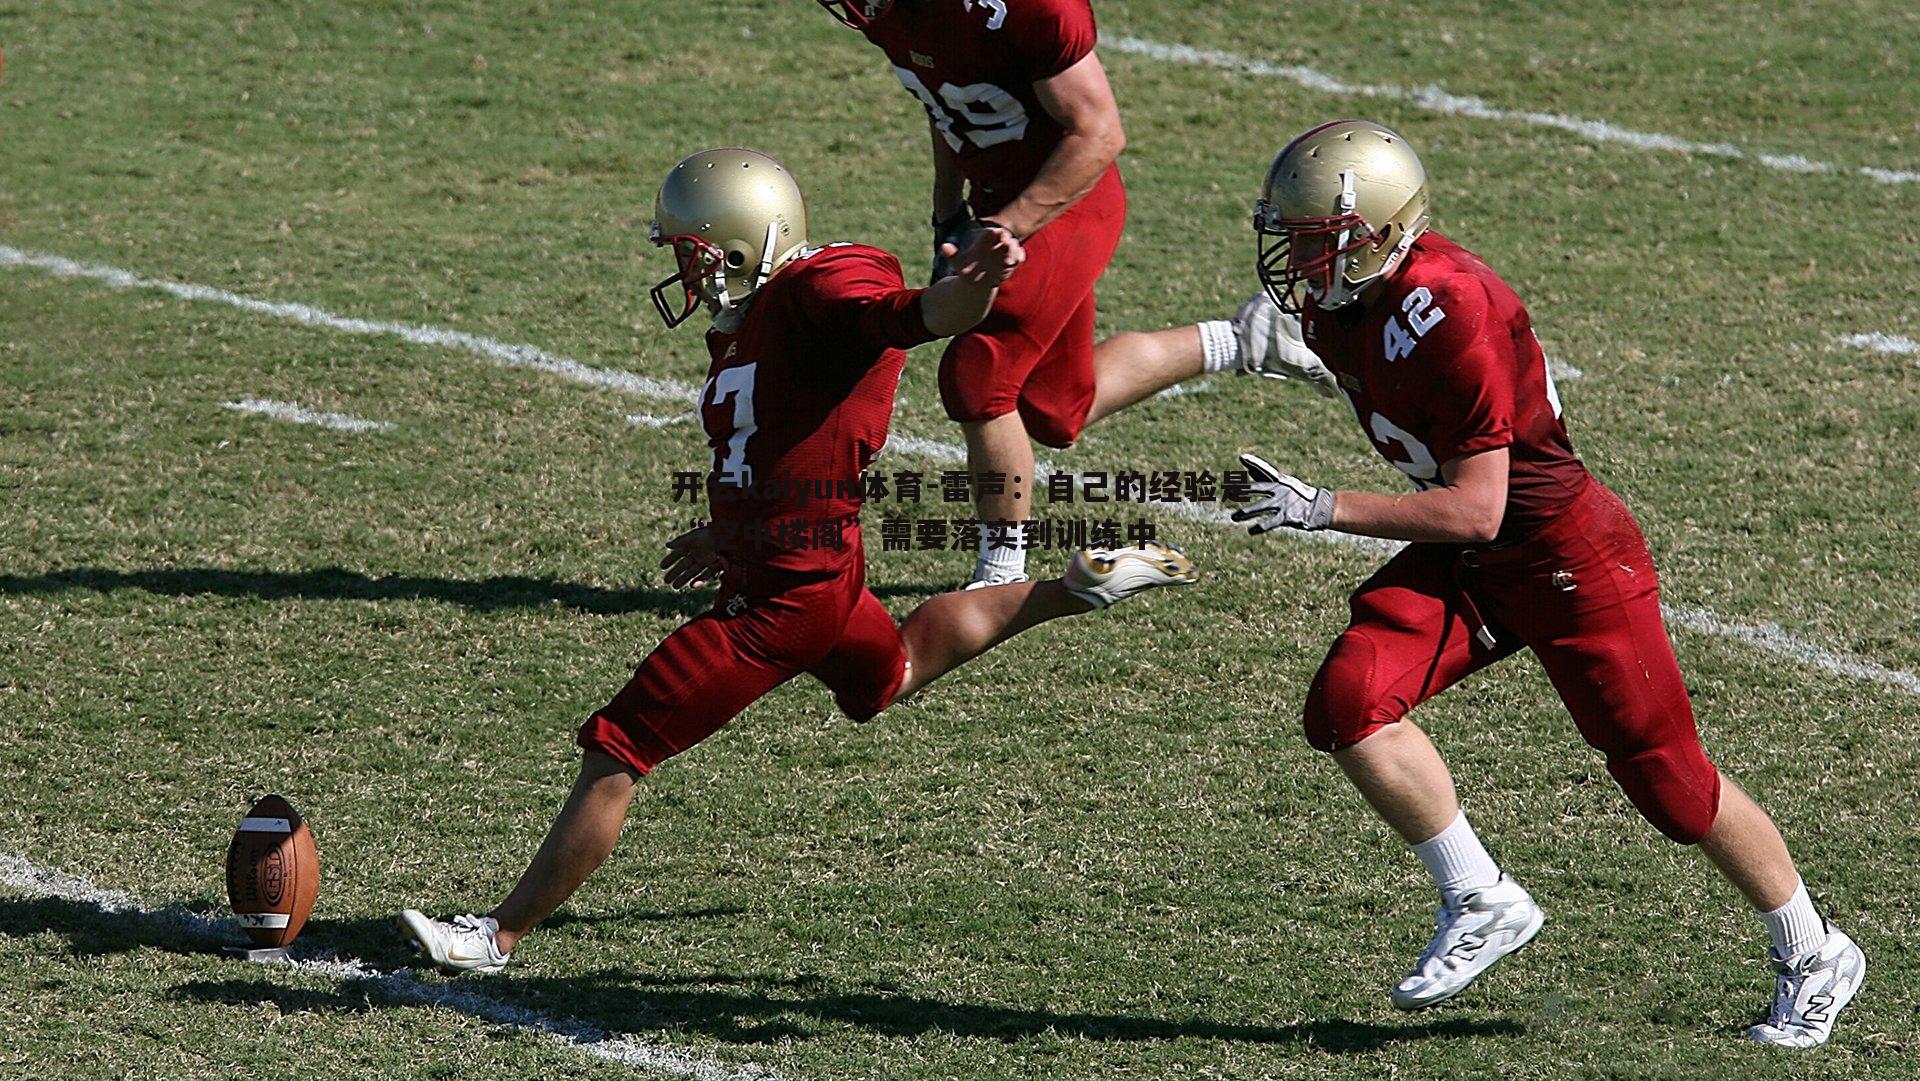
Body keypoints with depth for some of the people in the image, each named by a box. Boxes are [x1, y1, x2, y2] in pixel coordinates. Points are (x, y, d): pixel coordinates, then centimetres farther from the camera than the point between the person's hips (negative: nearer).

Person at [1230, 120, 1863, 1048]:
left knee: (1668, 780, 3)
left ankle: (1813, 959, 25)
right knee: (1348, 702, -15)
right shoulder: (1332, 307, -3)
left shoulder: (1446, 313, -29)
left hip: (1567, 554, -8)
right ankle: (1481, 903, 0)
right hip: (1465, 562, 8)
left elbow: (1474, 511, -28)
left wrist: (1322, 510, -31)